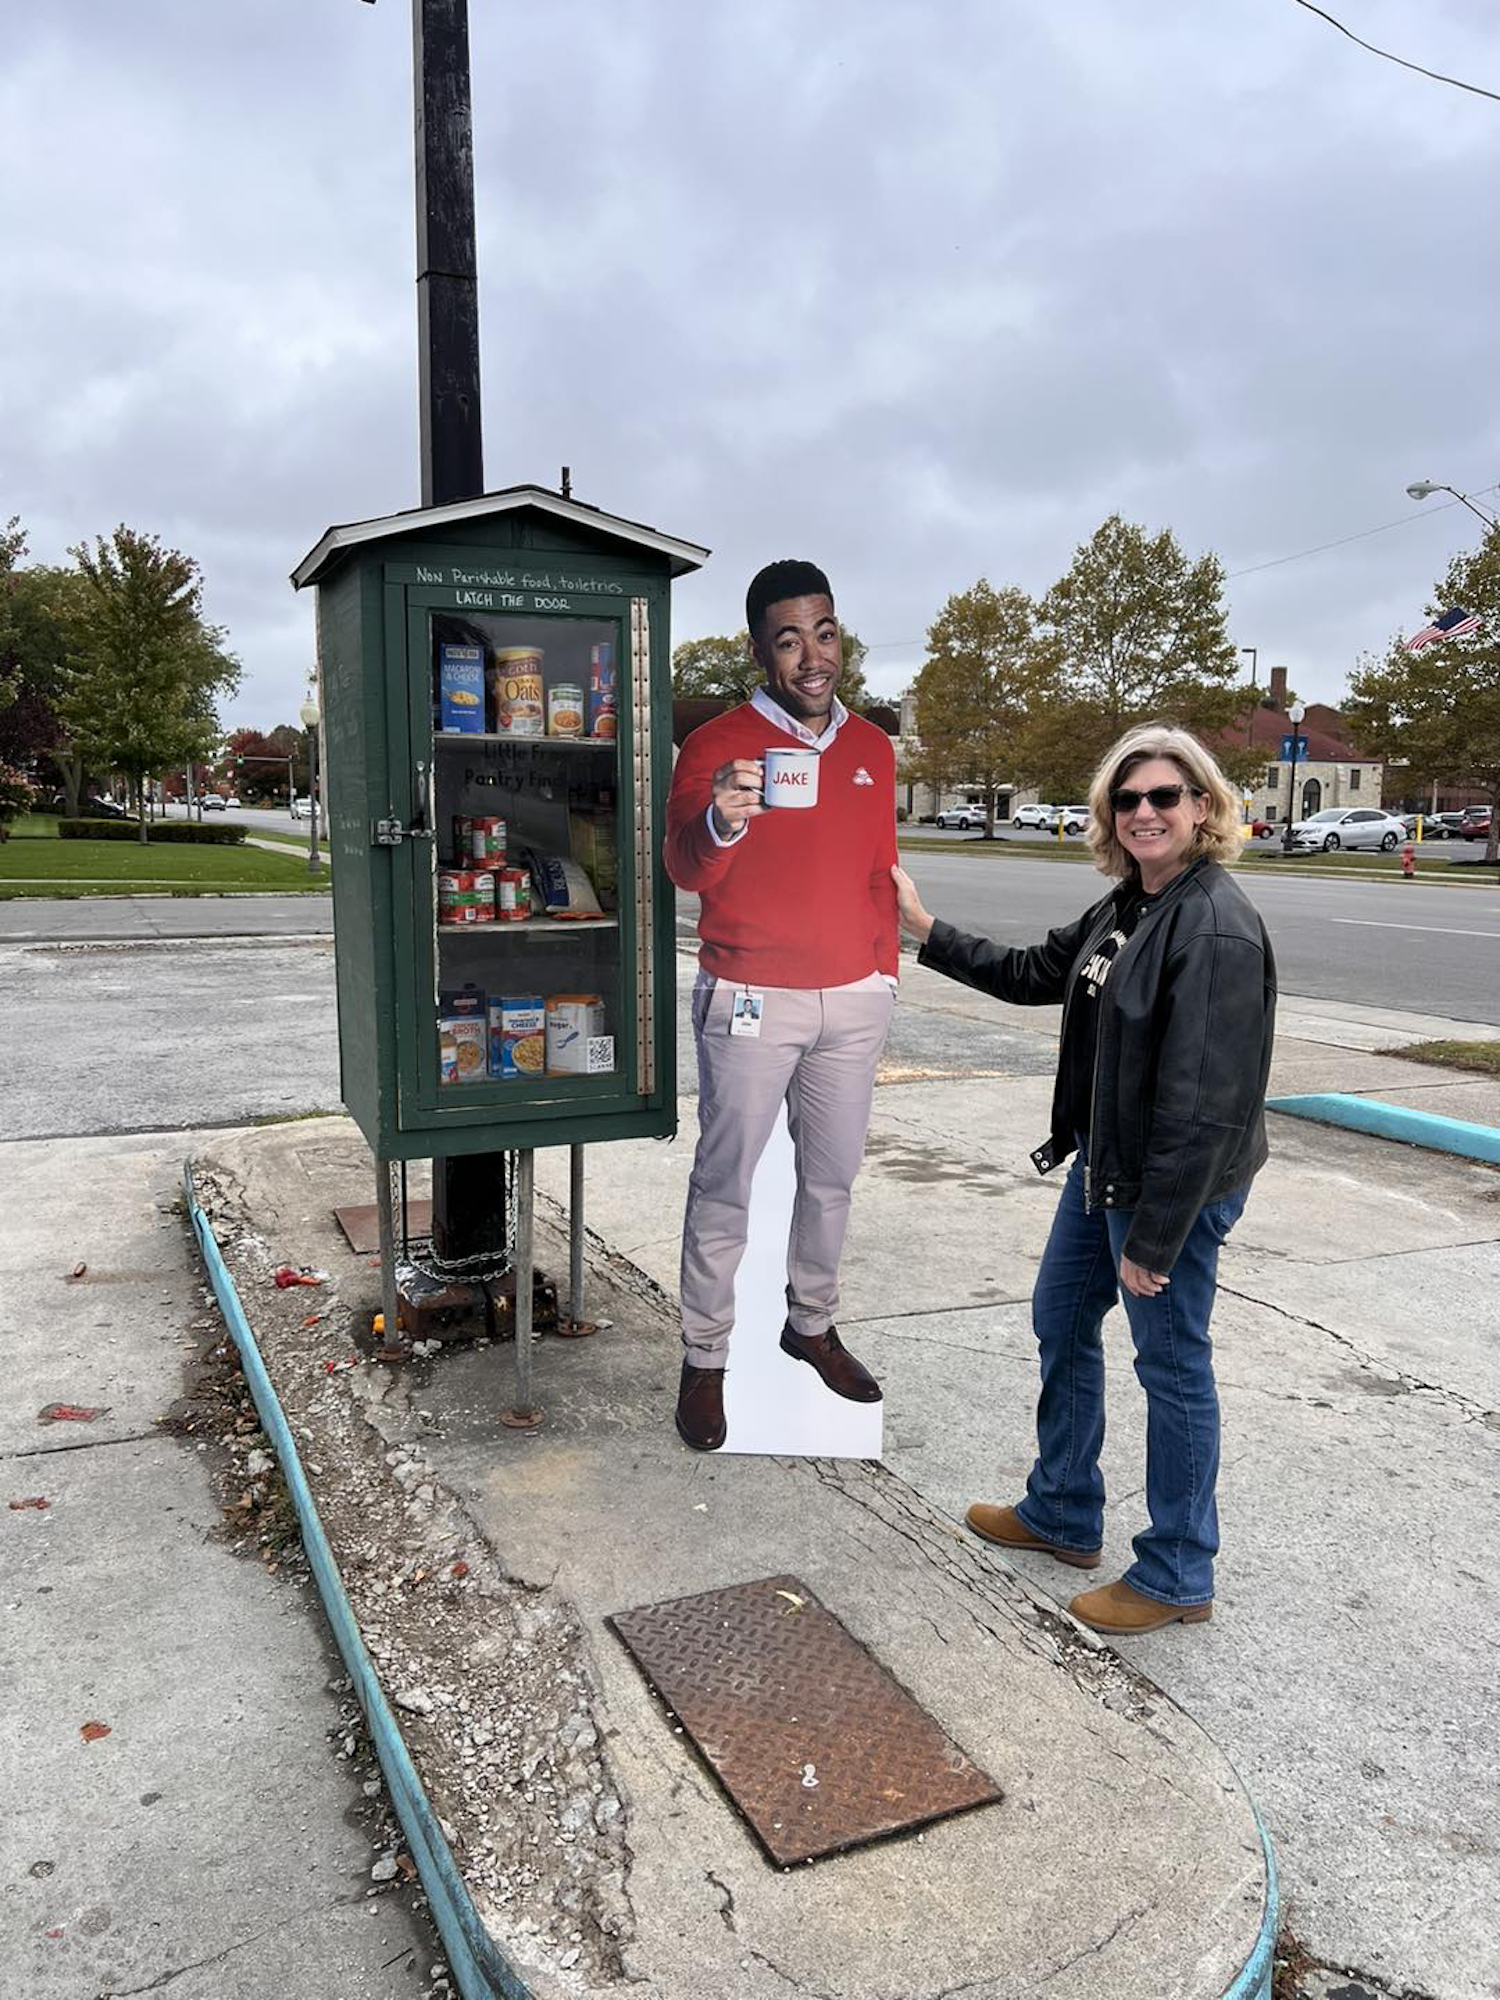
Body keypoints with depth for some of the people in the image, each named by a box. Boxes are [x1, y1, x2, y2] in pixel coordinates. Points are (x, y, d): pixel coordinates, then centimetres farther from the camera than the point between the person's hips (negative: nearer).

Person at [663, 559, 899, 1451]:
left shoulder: (873, 748, 8)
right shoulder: (717, 743, -8)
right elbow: (687, 870, -21)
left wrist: (886, 968, 12)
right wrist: (719, 825, -42)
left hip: (854, 1000, 5)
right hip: (750, 1000, -5)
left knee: (833, 1174, 14)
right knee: (725, 1184, 3)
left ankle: (813, 1322, 33)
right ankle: (706, 1358, 16)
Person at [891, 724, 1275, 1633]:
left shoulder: (1215, 928, -24)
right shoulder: (1125, 908, 6)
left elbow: (1201, 1104, -25)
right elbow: (1033, 975, 18)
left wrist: (1155, 1235, -23)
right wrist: (926, 929, 14)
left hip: (1177, 1184, -10)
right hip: (1102, 1165, 10)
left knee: (1172, 1364, 6)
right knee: (1061, 1321, 21)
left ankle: (1178, 1577, 27)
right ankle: (1063, 1515, 42)